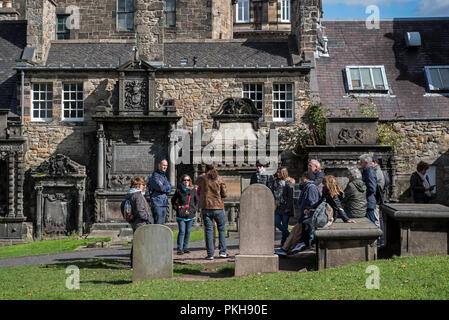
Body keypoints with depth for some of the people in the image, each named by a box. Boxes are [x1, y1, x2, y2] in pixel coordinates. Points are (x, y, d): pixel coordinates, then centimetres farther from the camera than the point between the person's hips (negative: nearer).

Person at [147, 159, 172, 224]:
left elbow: (170, 190, 10)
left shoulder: (164, 176, 19)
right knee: (158, 224, -11)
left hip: (164, 204, 9)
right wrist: (167, 187, -1)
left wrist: (164, 187, -8)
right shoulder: (155, 176, -7)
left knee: (162, 224, 10)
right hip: (157, 204, -9)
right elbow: (160, 188, -20)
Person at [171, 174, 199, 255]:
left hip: (190, 215, 3)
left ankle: (185, 247, 18)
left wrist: (194, 209, 4)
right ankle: (179, 249, -2)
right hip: (181, 215, -3)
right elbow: (173, 200, 11)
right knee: (182, 232, -7)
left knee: (188, 232, 8)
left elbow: (197, 201, 15)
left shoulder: (193, 190, 6)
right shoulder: (179, 190, 1)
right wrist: (176, 208, 0)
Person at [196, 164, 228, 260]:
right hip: (218, 207, 0)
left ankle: (210, 254, 0)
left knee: (208, 230, 3)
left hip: (206, 207, 0)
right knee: (222, 229, 12)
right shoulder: (219, 179, -1)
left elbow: (197, 182, 24)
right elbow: (224, 194, -1)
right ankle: (222, 251, 7)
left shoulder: (202, 178, 0)